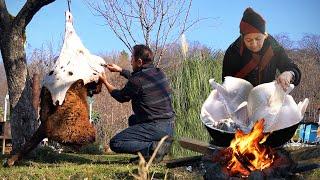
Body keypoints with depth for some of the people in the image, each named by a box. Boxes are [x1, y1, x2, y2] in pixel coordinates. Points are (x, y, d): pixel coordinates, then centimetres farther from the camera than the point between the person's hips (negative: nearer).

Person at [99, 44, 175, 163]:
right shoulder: (159, 73, 7)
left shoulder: (137, 81, -16)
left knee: (115, 143, -4)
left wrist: (105, 82, 18)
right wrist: (120, 70, 31)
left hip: (155, 128, -9)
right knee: (133, 119, 36)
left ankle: (153, 148, -14)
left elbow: (121, 97, 4)